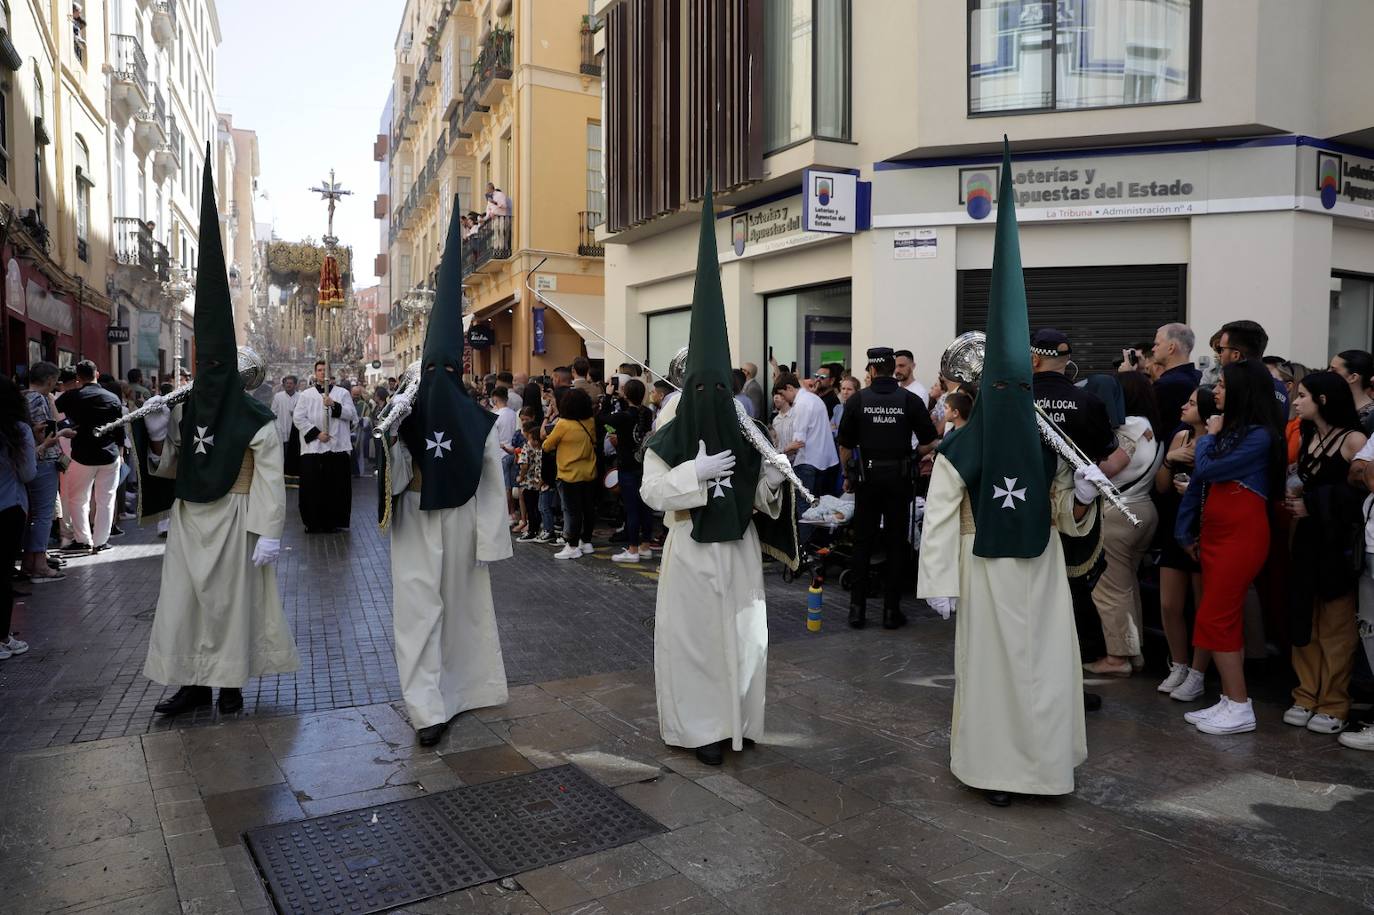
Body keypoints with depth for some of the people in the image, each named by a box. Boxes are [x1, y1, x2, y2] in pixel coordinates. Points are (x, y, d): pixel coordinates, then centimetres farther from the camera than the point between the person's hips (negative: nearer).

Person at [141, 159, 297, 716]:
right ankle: (194, 682, 20)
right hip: (190, 520, 6)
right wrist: (157, 438, -5)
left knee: (231, 600, 4)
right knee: (182, 601, 9)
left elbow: (270, 479, -14)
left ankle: (230, 682, 16)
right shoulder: (186, 411, 7)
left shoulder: (255, 417, -12)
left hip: (233, 521, -6)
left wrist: (269, 533, -18)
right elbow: (171, 469, 13)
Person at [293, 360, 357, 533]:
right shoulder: (306, 394, 11)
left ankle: (332, 521, 10)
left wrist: (334, 405, -13)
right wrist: (316, 433, -7)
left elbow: (352, 414, 2)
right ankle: (313, 522, 9)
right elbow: (298, 418, 3)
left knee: (336, 486, 1)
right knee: (312, 486, -1)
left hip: (337, 446, 0)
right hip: (312, 446, 0)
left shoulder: (342, 393, 12)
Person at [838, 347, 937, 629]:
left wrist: (848, 475, 11)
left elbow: (845, 445, 0)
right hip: (899, 477, 0)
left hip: (867, 477, 1)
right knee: (896, 544, 7)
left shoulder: (857, 400, -3)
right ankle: (891, 610, 10)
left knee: (863, 543, 8)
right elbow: (929, 442, -1)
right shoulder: (910, 400, -4)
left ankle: (857, 609, 10)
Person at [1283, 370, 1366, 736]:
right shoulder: (1310, 437, 12)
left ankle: (1334, 705, 10)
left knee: (1336, 624, 2)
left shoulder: (1353, 440, -11)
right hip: (1308, 536, 7)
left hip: (1339, 539, -7)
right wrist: (1295, 496, 3)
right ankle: (1307, 697, 17)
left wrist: (1313, 507, -12)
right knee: (1305, 620, 9)